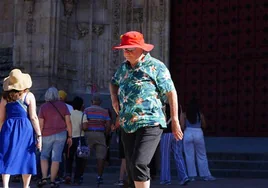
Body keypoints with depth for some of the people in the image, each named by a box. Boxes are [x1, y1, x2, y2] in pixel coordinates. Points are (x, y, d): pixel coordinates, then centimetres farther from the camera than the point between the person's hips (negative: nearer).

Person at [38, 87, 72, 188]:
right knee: (56, 158, 4)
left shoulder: (43, 107, -3)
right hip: (61, 134, 1)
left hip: (47, 135, -1)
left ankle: (44, 177, 3)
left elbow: (41, 124, -6)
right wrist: (70, 136, 5)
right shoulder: (63, 105, 2)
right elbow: (68, 121, 0)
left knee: (44, 156, 16)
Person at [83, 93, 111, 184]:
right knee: (101, 157, 4)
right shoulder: (104, 111, 5)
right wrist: (105, 134, 13)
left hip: (88, 134, 0)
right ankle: (99, 176, -1)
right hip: (100, 134, 0)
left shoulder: (86, 110, 2)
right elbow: (108, 125, -1)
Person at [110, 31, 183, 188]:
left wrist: (175, 121, -5)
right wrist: (114, 98, 13)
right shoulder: (123, 67, 13)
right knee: (131, 169, 10)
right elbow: (114, 83, 33)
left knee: (139, 163, -22)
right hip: (128, 126, 7)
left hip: (150, 123, -7)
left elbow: (171, 93, -4)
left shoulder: (155, 66, -6)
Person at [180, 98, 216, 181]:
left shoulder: (184, 114, 2)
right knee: (201, 156, 8)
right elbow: (204, 126, 12)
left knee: (189, 156, 4)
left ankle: (192, 175, 3)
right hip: (198, 134, 0)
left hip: (188, 133, 0)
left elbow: (182, 126, -5)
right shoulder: (200, 114, 4)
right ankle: (205, 175, 9)